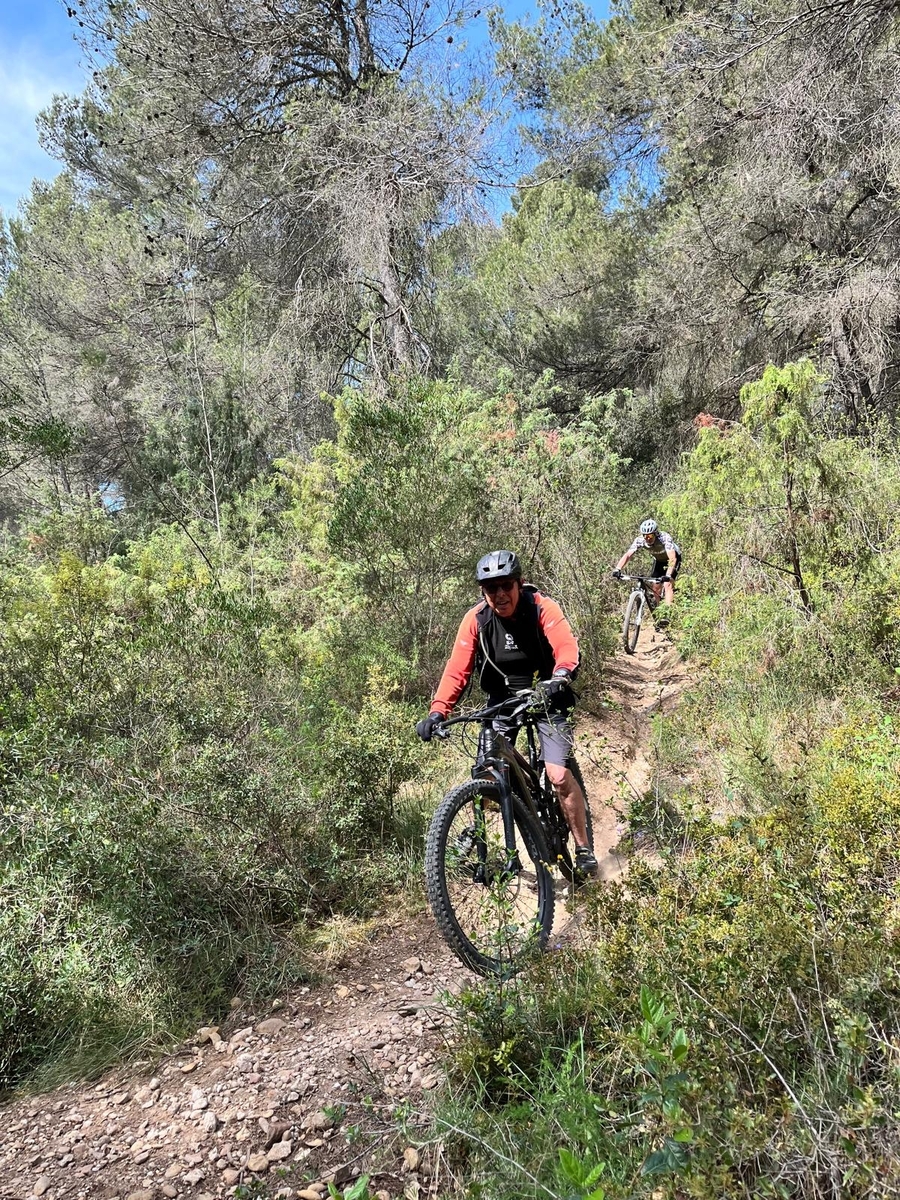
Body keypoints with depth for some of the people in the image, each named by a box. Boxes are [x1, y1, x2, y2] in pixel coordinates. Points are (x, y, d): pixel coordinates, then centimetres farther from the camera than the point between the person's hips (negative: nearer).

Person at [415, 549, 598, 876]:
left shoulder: (542, 608, -19)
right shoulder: (475, 619, -13)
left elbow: (567, 646, -33)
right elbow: (457, 669, -17)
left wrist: (560, 677, -54)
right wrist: (438, 711, -31)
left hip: (544, 697, -2)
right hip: (502, 701, 3)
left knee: (559, 775, -16)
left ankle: (583, 849, 3)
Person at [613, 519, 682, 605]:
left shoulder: (665, 538, -38)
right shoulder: (640, 540, -27)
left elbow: (672, 558, -47)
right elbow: (627, 555, -33)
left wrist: (668, 576, -61)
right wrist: (617, 569, -49)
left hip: (673, 558, -4)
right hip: (659, 560, 4)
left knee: (668, 585, -21)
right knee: (656, 588, 0)